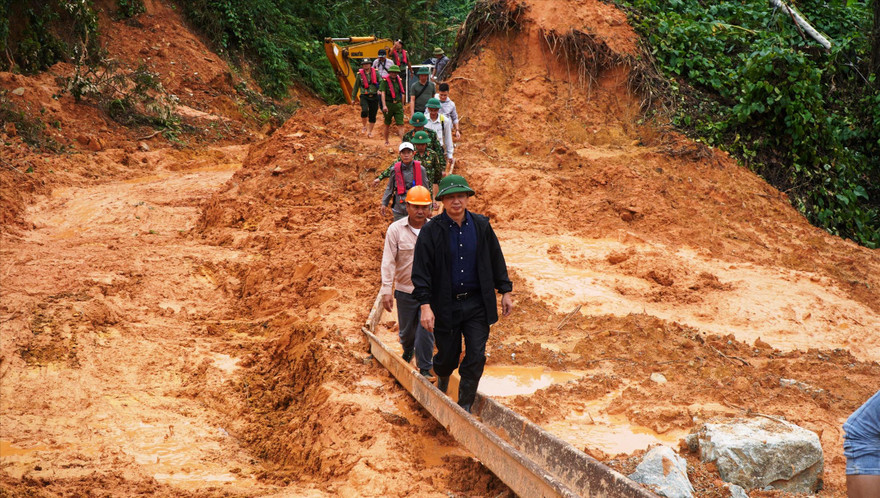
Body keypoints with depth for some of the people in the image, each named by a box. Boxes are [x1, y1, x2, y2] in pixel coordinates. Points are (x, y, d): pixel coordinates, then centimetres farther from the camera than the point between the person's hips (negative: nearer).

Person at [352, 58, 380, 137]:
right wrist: (353, 98, 12)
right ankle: (365, 126, -1)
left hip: (374, 97, 1)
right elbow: (356, 87, 11)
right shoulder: (360, 74, 4)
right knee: (364, 111, -26)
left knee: (372, 115, 3)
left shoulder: (375, 73, 5)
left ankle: (370, 131, 18)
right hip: (364, 97, -1)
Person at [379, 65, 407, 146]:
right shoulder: (385, 80, -7)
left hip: (398, 105, 3)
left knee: (400, 124, -7)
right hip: (388, 104, -3)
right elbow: (382, 93, -15)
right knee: (387, 124, 10)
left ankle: (402, 142, -12)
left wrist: (402, 105, 19)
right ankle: (386, 141, 26)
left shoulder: (399, 80, 9)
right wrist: (384, 105, -25)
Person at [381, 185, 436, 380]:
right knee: (406, 329, 15)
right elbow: (388, 262, -8)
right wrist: (386, 291, -13)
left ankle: (425, 368, 9)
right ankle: (408, 350, 47)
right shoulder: (395, 230, -8)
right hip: (405, 290, 0)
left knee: (427, 330, -5)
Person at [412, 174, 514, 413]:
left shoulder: (481, 225, 2)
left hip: (477, 304, 2)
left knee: (476, 358, -3)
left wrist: (505, 292, 10)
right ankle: (442, 378, 45)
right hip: (445, 306, -2)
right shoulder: (431, 230, -8)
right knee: (448, 356, 9)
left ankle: (464, 408, 10)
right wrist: (425, 305, -17)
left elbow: (496, 260, 11)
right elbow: (421, 270, -9)